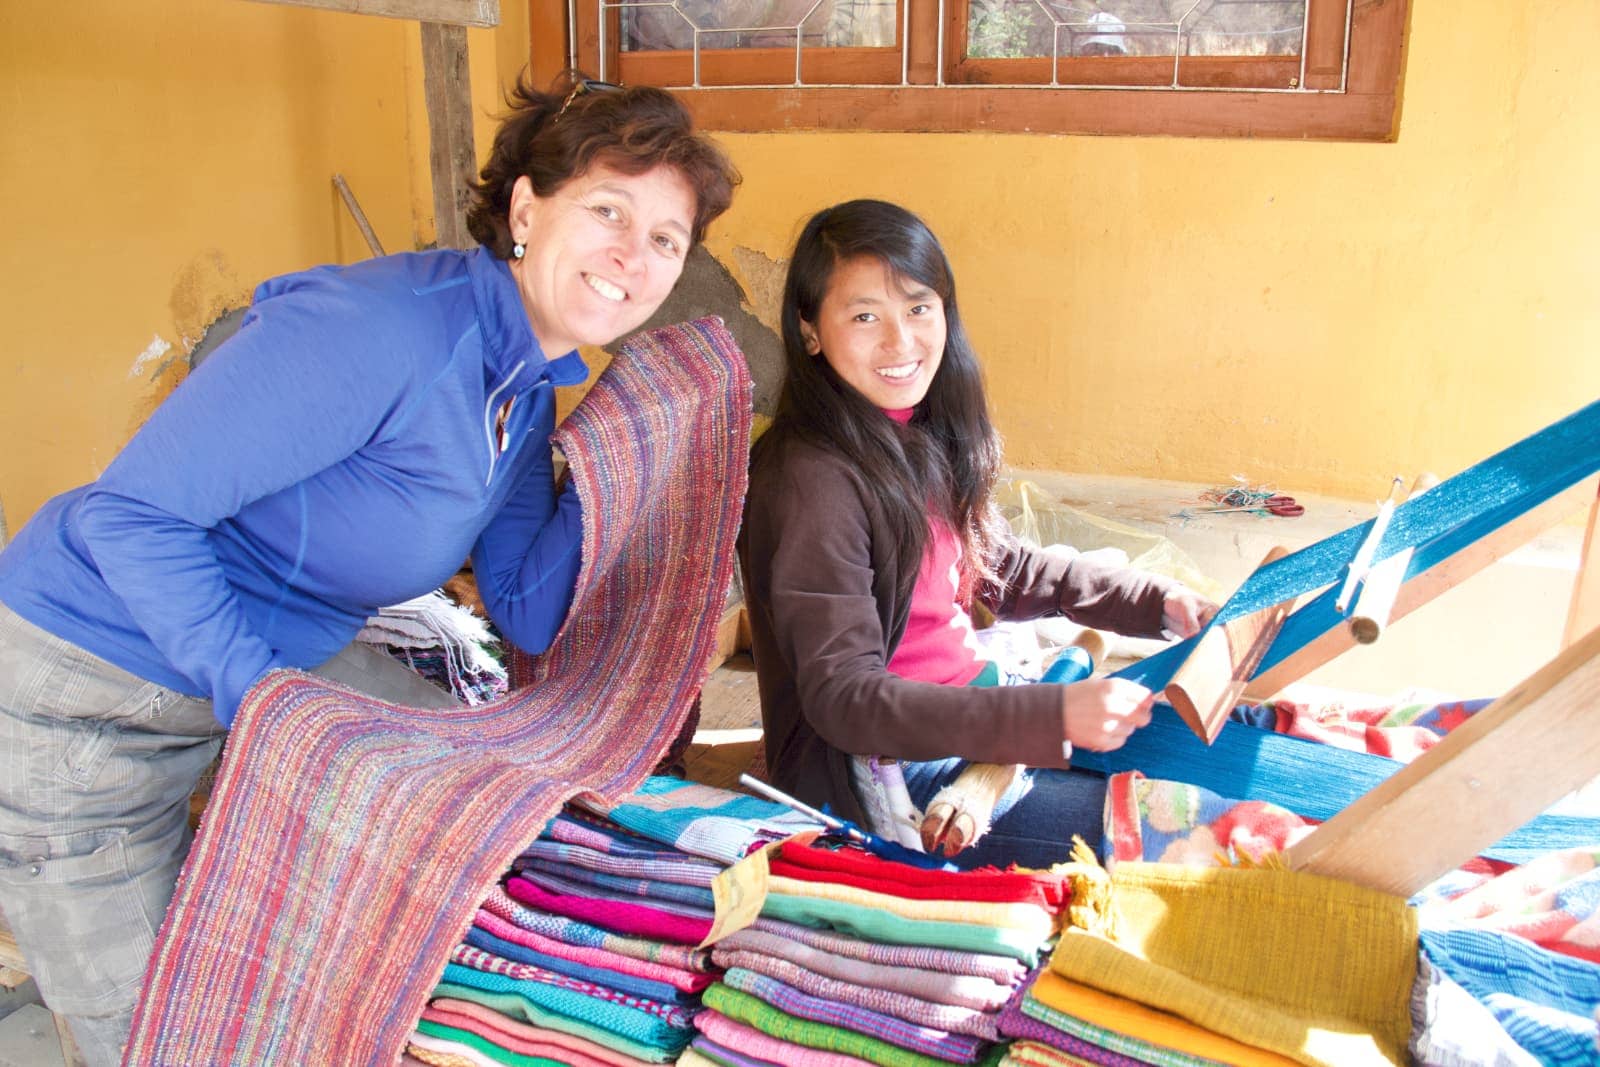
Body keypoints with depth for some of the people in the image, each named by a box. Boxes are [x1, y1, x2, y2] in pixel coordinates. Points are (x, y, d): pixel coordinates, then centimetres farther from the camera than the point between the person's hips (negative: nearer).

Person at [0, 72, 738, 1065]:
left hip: (284, 650, 8)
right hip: (87, 689, -8)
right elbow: (133, 514, -28)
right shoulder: (387, 328, -30)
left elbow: (527, 617, -2)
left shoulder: (532, 386, -2)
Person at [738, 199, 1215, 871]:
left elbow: (998, 567, 19)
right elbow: (843, 700, -25)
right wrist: (1052, 715, -33)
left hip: (974, 700, 9)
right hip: (875, 769, -9)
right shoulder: (811, 476, -23)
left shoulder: (922, 437, 3)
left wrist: (1157, 602, 9)